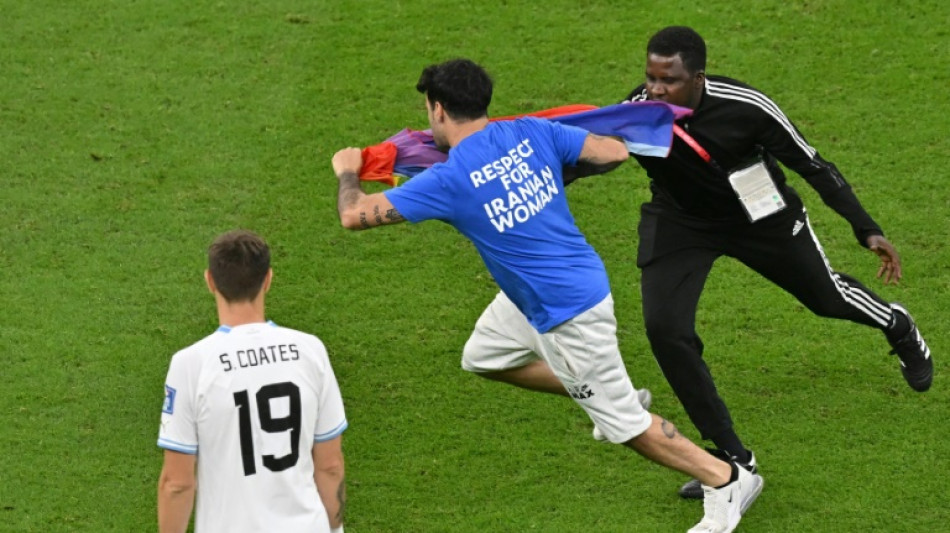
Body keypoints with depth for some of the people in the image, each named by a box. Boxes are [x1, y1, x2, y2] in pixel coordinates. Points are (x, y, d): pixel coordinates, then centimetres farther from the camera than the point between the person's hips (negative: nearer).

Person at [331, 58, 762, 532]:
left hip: (568, 314, -8)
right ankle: (610, 398, 32)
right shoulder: (530, 134, -6)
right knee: (483, 357, 25)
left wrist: (347, 171, 6)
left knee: (620, 420, 7)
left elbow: (354, 215, -16)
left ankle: (726, 481, 18)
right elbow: (615, 151, -2)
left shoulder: (448, 180, -23)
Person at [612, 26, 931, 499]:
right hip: (679, 223, 1)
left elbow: (811, 165, -20)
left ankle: (898, 328, 57)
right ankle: (732, 457, -1)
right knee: (665, 330, -17)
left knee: (824, 295, 18)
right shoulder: (634, 113, -28)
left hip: (759, 213, -1)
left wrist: (867, 229, -20)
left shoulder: (744, 108, -32)